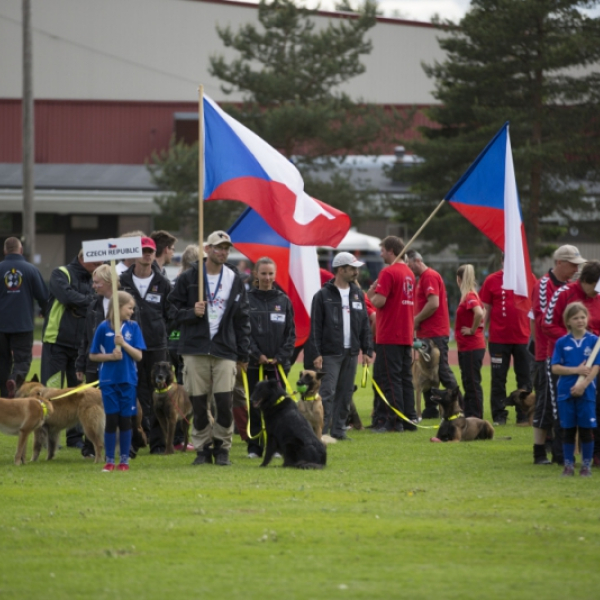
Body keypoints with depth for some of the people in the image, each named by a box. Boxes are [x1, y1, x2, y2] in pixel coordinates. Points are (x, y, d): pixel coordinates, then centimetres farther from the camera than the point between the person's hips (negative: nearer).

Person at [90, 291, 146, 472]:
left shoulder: (133, 327, 1)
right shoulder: (104, 327, -3)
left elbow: (138, 356, -2)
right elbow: (93, 355, 3)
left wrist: (123, 344, -16)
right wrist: (110, 356, -12)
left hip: (128, 380, 1)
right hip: (109, 380, -1)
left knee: (125, 420, 4)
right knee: (112, 419, -1)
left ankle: (124, 459, 13)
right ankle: (109, 460, 8)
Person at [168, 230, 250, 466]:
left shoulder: (235, 281, 10)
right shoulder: (188, 278, 4)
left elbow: (242, 320, 12)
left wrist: (243, 354, 9)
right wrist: (191, 313, -14)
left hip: (225, 350, 1)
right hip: (195, 350, -1)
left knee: (225, 403, -7)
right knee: (199, 404, 0)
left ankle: (222, 448, 8)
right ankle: (203, 448, 12)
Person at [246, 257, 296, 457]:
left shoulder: (284, 301, 6)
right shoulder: (247, 299, 0)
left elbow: (291, 333, 6)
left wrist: (281, 356, -6)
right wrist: (257, 354, -11)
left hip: (279, 363, 1)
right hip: (255, 363, -1)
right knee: (255, 405, 1)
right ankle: (254, 446, 7)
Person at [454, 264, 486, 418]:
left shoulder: (469, 296, -16)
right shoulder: (470, 295, 12)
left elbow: (479, 313, -33)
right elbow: (480, 313, 25)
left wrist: (473, 330, -20)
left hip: (472, 347, -10)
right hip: (465, 347, 10)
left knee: (472, 383, -7)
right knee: (468, 383, 14)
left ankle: (476, 417, -5)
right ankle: (469, 416, 20)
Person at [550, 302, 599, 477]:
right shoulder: (562, 343, 3)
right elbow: (555, 368, -2)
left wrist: (583, 385, -16)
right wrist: (577, 370, -12)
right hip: (565, 392, 1)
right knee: (568, 430, 5)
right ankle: (568, 465, 13)